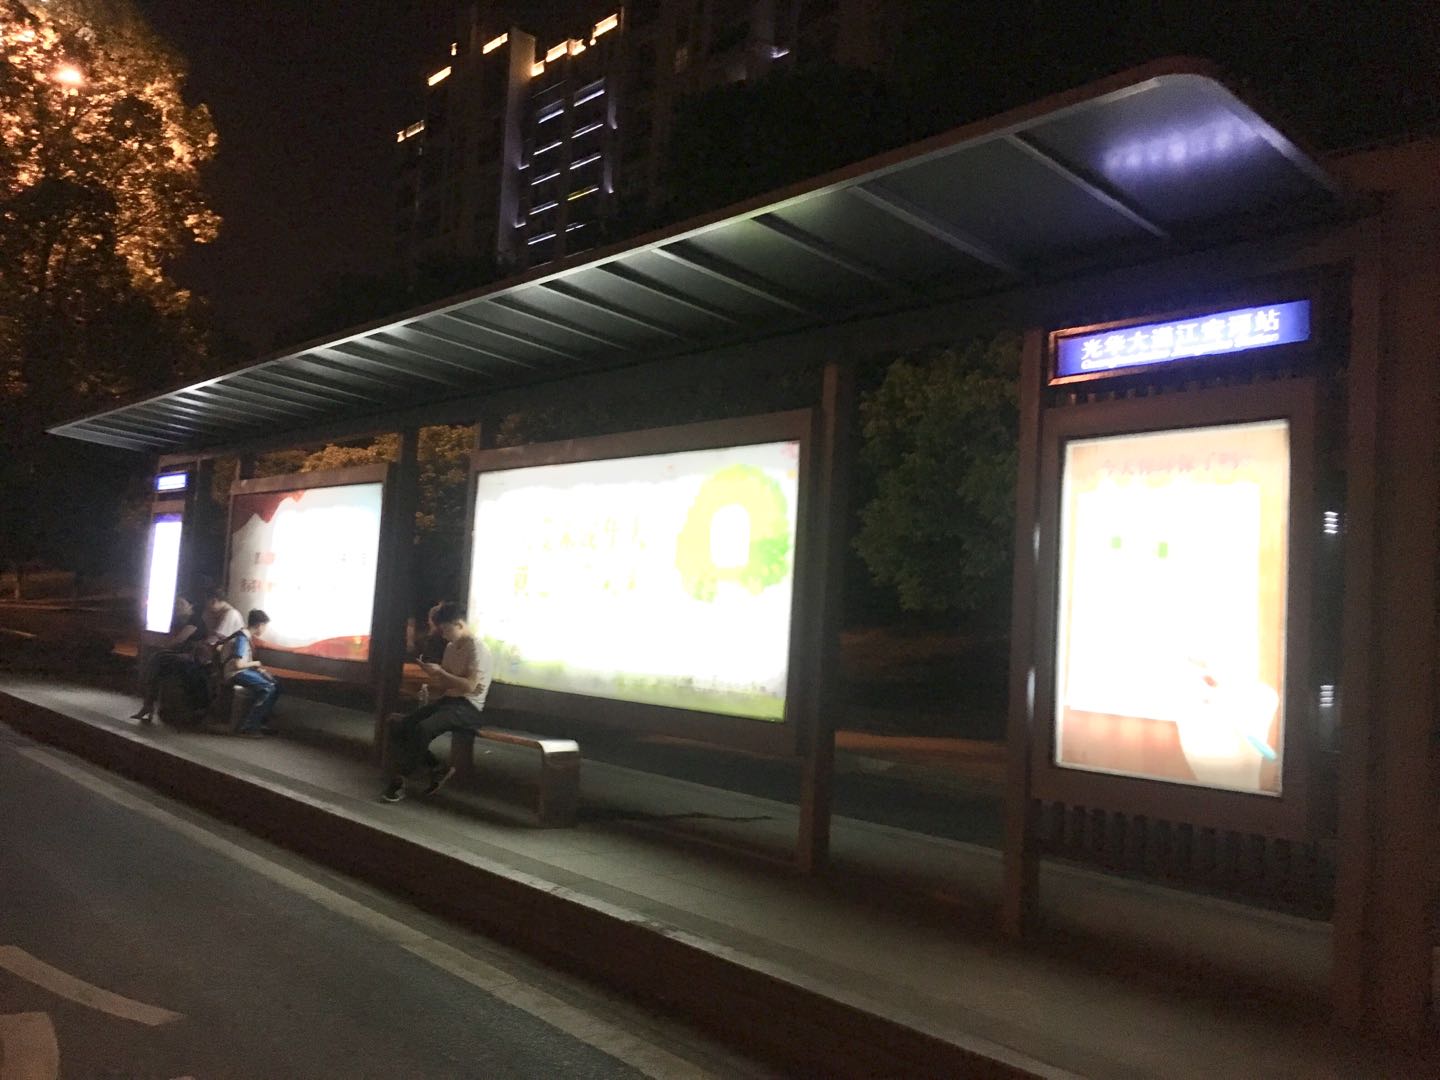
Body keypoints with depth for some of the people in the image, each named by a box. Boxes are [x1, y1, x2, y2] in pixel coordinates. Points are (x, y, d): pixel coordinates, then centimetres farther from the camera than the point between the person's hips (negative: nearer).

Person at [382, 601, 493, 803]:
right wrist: (432, 680, -1)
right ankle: (437, 769, -1)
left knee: (422, 729, -31)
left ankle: (399, 779, -16)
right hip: (447, 701, 9)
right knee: (401, 728, -8)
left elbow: (470, 686, -20)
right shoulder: (451, 648, 15)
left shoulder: (476, 648, -11)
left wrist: (440, 672, -17)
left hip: (468, 707, -9)